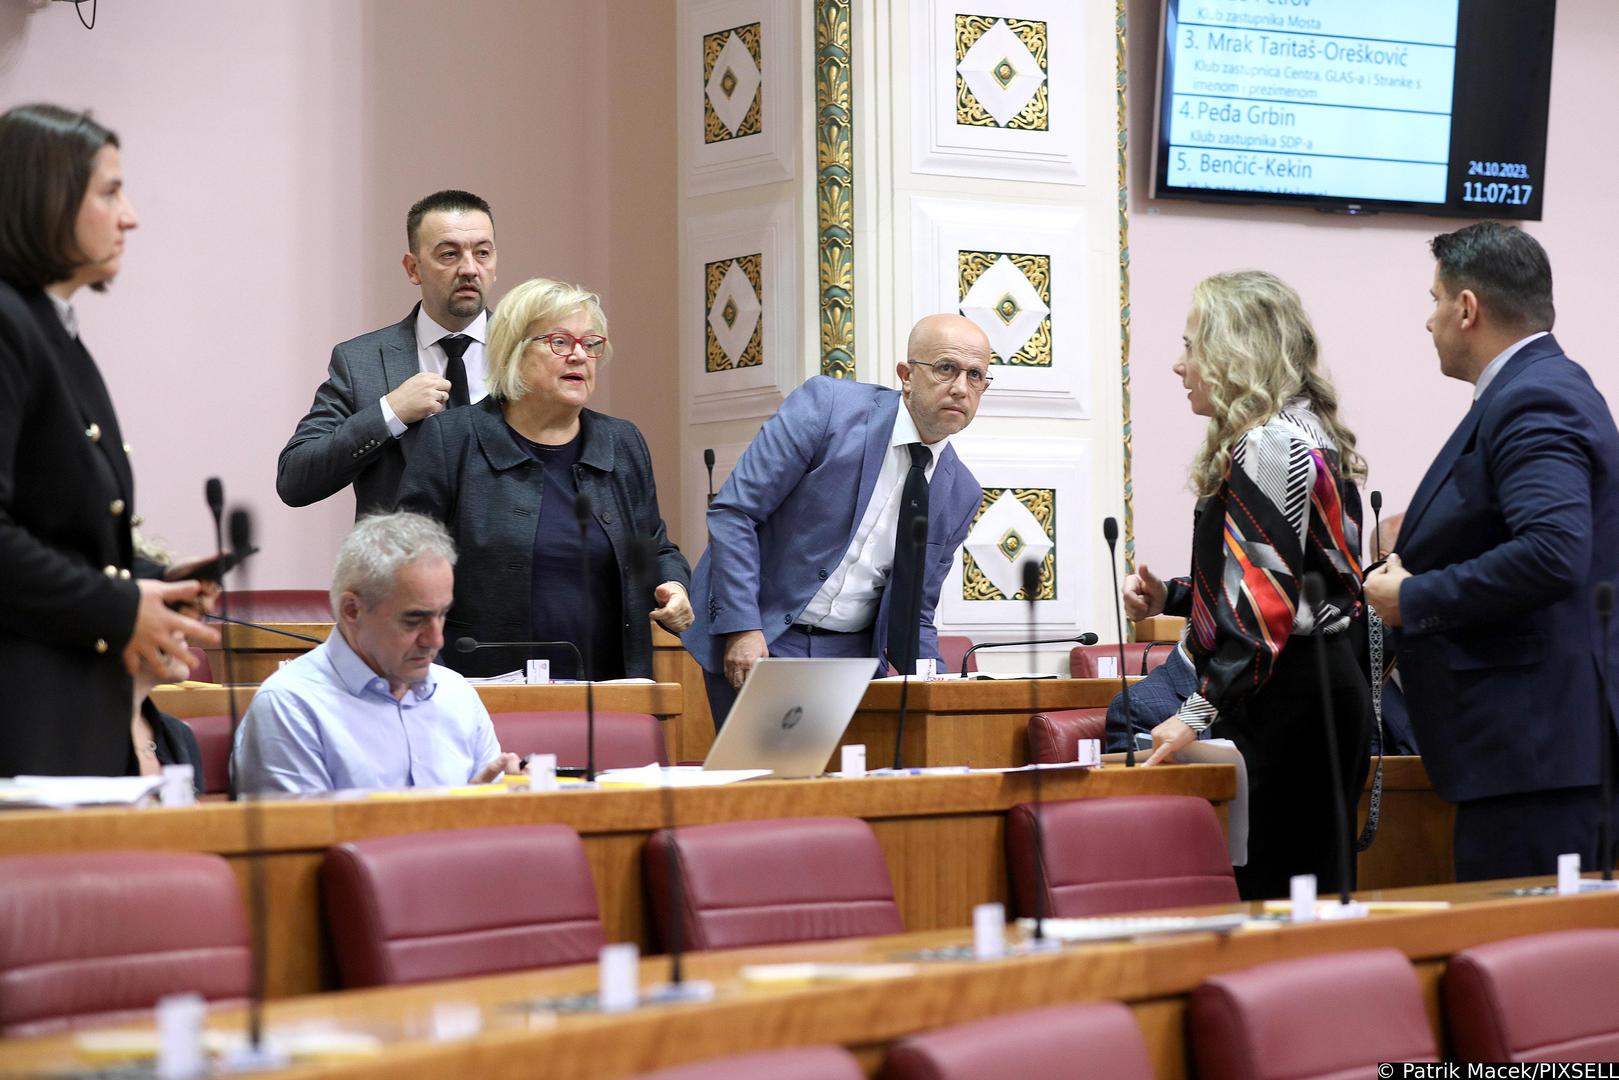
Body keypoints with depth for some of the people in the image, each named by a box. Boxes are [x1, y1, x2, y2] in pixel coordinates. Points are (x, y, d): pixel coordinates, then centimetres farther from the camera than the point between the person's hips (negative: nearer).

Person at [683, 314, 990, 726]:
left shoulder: (960, 493, 5)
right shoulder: (826, 406, -11)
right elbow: (732, 513, -13)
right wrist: (743, 628, -20)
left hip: (852, 655, 5)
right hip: (757, 640, -5)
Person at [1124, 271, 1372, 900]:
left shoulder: (1267, 446, -13)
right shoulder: (1306, 435, 18)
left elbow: (1268, 601, -19)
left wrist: (1199, 713, -19)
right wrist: (1169, 598, 14)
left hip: (1289, 700, -10)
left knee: (1271, 898, -10)